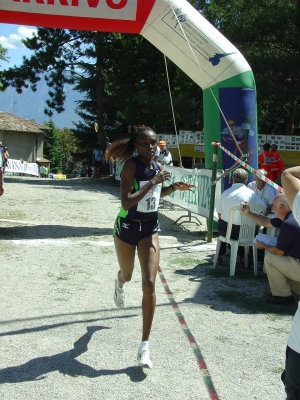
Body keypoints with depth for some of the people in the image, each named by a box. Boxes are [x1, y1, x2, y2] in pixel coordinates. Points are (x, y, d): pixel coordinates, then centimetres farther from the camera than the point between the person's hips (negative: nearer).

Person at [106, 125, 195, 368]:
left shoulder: (157, 166, 0)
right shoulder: (131, 165, -18)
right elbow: (126, 202, -28)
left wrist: (174, 188, 2)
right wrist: (151, 183, -32)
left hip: (150, 229, 3)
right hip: (127, 227, -3)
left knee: (149, 284, -9)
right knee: (127, 275, 21)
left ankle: (145, 347, -4)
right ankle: (120, 284, 65)